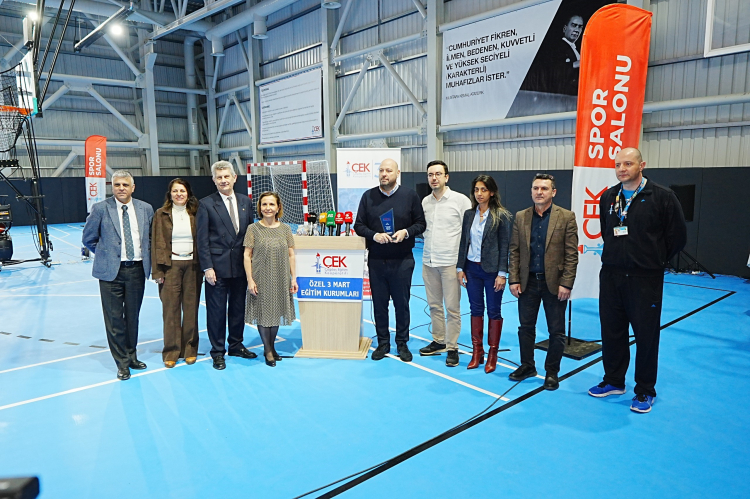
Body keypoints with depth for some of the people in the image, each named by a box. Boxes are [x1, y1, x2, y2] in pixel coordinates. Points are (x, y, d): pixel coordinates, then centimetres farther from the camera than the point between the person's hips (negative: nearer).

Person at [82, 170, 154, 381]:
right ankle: (122, 362, 15)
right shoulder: (100, 209, -4)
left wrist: (145, 254, 7)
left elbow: (151, 237, 16)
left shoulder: (146, 208, 3)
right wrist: (104, 253, 7)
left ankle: (131, 355, 29)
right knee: (114, 318, 3)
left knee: (133, 316, 13)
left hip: (137, 269, 2)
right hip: (110, 270, -2)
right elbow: (88, 238, 6)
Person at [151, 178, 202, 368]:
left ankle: (190, 349, 17)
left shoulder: (195, 214, 6)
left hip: (192, 265, 1)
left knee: (191, 308, 6)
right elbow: (157, 243, 1)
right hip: (170, 265, -1)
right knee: (170, 308, 1)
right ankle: (171, 351, 12)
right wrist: (157, 271, -5)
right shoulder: (161, 214, 3)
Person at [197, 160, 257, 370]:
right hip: (218, 266, -4)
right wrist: (207, 267, -12)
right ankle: (217, 351, 17)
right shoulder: (206, 204, -4)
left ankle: (236, 345, 30)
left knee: (238, 307, 14)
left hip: (240, 266, 4)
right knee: (216, 310, 4)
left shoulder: (245, 202, 9)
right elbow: (202, 239, -6)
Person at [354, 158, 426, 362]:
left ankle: (402, 343, 23)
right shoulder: (368, 196, 4)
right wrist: (374, 235, -14)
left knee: (402, 303, 7)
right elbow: (359, 225, 5)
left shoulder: (410, 195, 0)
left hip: (402, 260, -1)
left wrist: (406, 232, -16)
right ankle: (383, 343, 25)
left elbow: (420, 223, 3)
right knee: (379, 303, 9)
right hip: (376, 260, 2)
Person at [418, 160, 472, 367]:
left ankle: (452, 348, 12)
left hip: (450, 261, -5)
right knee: (434, 305, 14)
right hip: (428, 261, 5)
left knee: (452, 307, 1)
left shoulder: (460, 200, -5)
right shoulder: (425, 202, 10)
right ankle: (438, 342, 28)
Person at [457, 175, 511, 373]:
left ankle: (492, 353, 20)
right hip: (472, 268, 4)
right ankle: (477, 351, 22)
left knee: (494, 311, 7)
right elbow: (463, 242, 8)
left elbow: (504, 245, -9)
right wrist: (460, 268, 4)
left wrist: (502, 274, -12)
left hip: (491, 269, -4)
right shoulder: (468, 214, 5)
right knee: (475, 310, 11)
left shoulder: (501, 215, -7)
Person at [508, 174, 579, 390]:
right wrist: (514, 280, -2)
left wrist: (566, 284, -13)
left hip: (554, 282, -3)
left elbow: (571, 254, -7)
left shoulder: (566, 217, -5)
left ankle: (552, 372, 22)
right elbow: (514, 251, 4)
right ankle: (527, 366, 29)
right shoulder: (520, 217, 4)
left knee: (556, 331, 7)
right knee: (526, 327, 13)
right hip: (527, 282, 3)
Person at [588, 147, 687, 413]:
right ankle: (614, 381, 29)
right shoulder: (608, 197, 7)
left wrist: (655, 260, 4)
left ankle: (645, 391, 20)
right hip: (610, 276, 5)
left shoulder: (662, 197, -8)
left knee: (646, 335, 5)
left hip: (645, 279, -4)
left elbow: (678, 236, -3)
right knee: (611, 331, 12)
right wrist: (617, 256, 13)